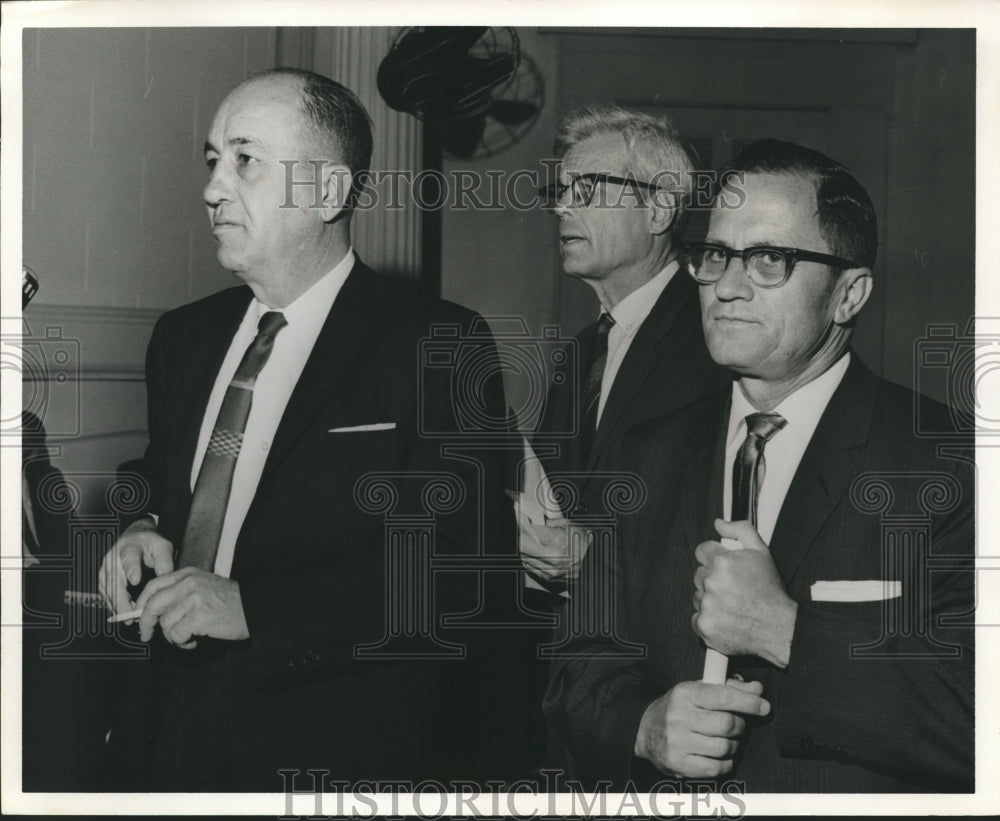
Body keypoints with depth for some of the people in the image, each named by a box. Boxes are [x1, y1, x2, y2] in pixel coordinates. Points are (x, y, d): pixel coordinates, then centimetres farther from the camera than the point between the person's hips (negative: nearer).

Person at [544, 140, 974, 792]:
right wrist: (641, 726, -11)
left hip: (856, 803, -3)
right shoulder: (648, 458, 8)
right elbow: (584, 663, 8)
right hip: (662, 795, 3)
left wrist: (783, 629, -18)